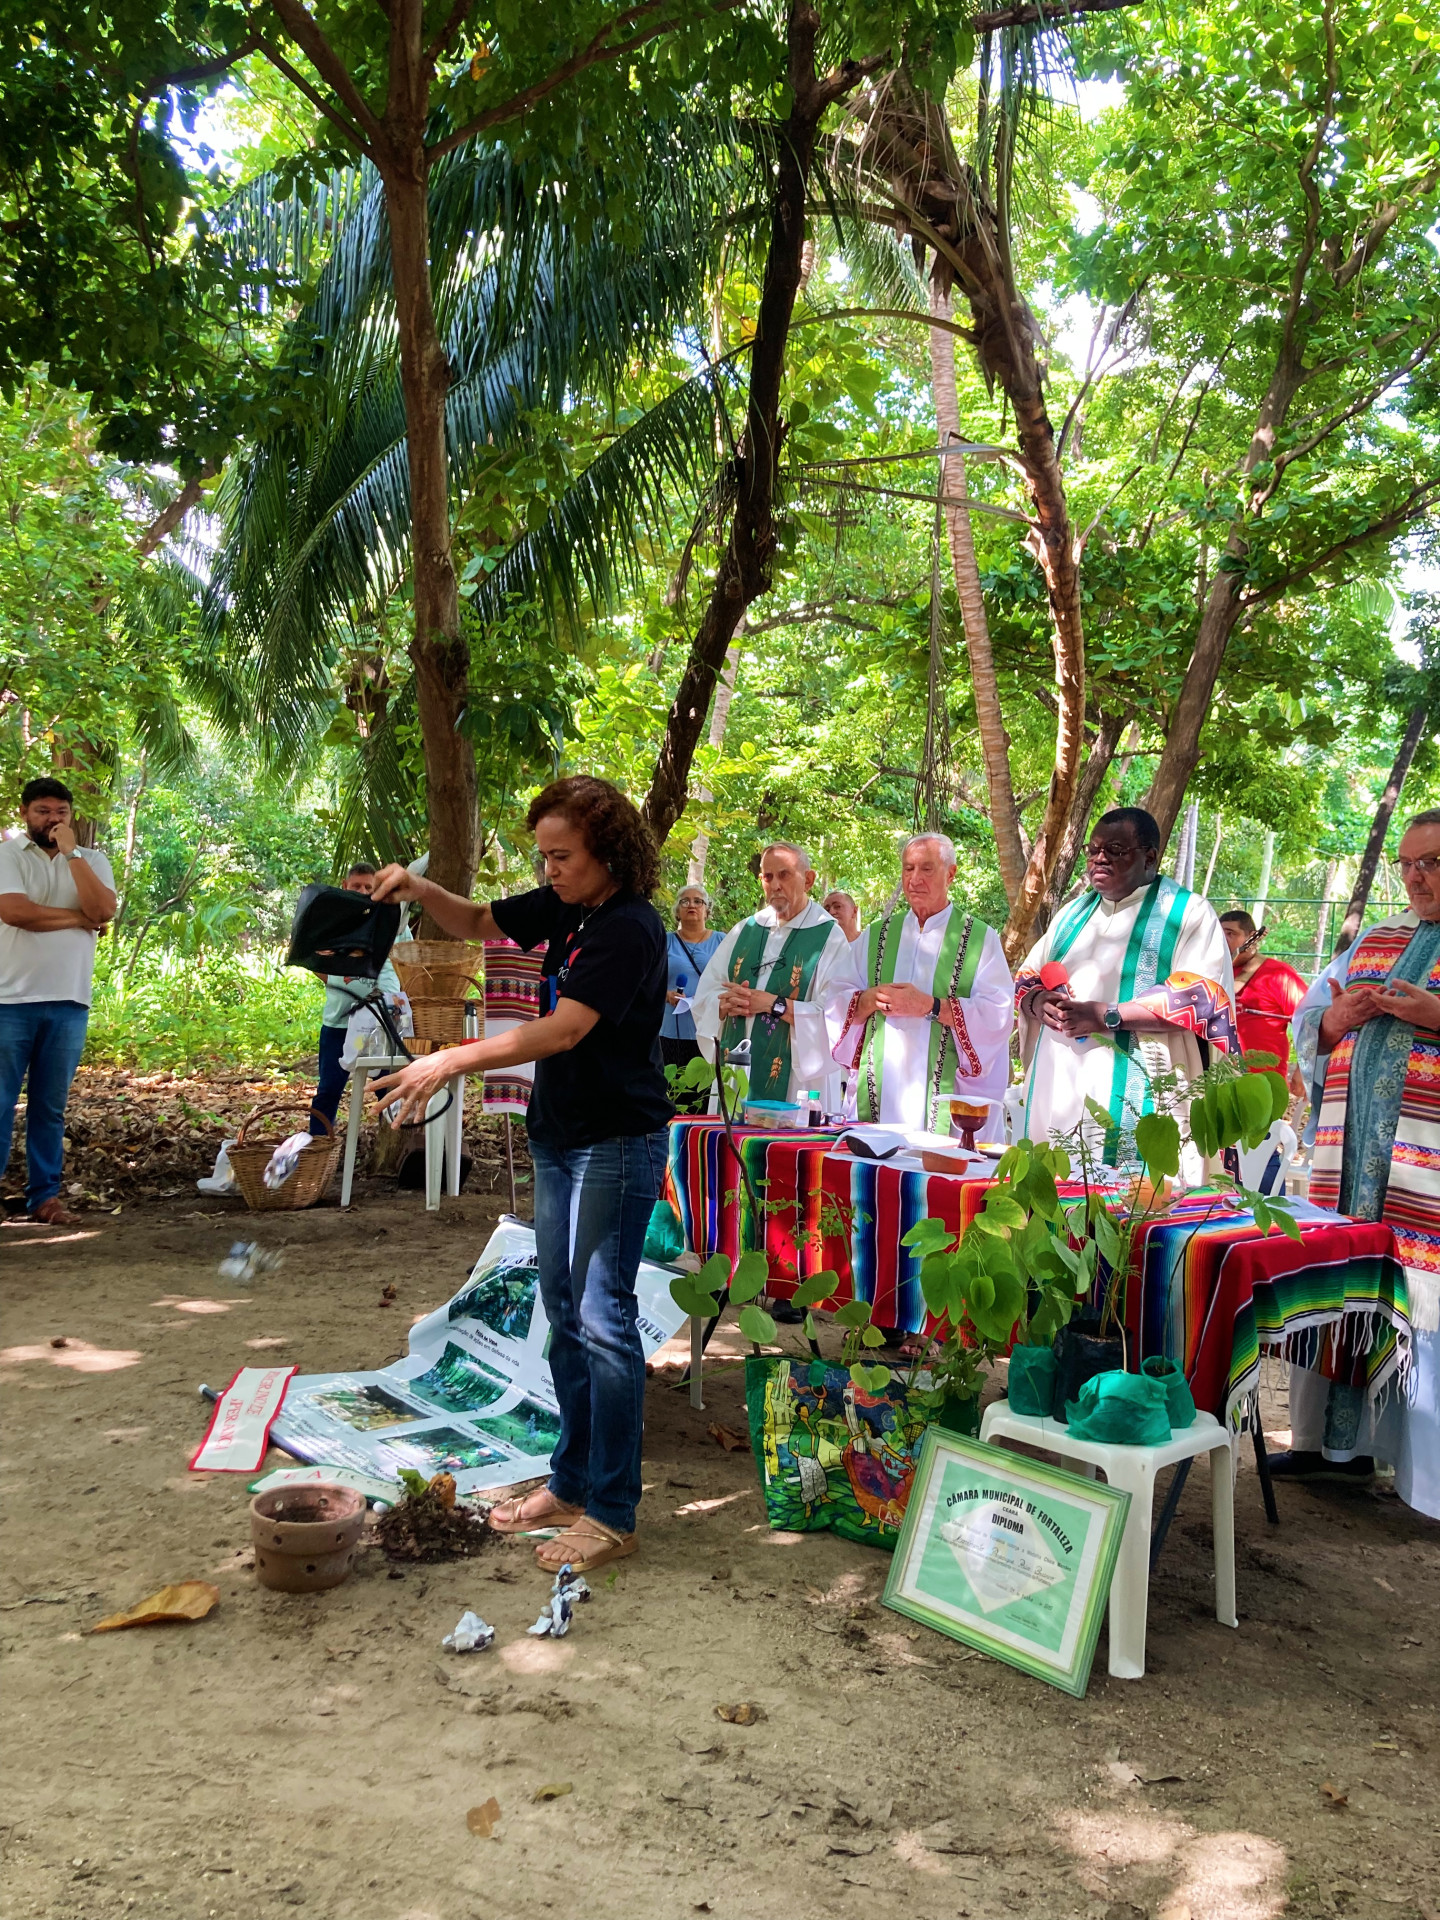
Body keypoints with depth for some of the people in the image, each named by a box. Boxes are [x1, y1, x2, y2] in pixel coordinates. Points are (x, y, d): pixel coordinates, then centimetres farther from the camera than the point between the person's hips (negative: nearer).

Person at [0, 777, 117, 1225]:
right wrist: (78, 919, -6)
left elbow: (104, 911, -9)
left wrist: (72, 852, -10)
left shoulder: (93, 861, 10)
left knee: (51, 1107, 8)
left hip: (68, 1003, 3)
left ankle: (44, 1196, 14)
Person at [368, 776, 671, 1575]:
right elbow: (480, 923, 21)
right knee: (564, 1315, 15)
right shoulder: (564, 906, 7)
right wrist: (419, 890, 1)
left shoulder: (630, 929, -19)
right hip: (559, 1138, 9)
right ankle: (570, 1484, 27)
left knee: (602, 1319, -7)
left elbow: (564, 1029, -26)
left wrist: (451, 1062, -26)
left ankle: (612, 1514, 3)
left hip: (616, 1143, -9)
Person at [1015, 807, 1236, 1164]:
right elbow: (1026, 979, 23)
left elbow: (1203, 999, -11)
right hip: (1058, 1091, 5)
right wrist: (1038, 1001, -2)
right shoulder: (1074, 913, 20)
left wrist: (1109, 1016, -18)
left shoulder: (1188, 913, 1)